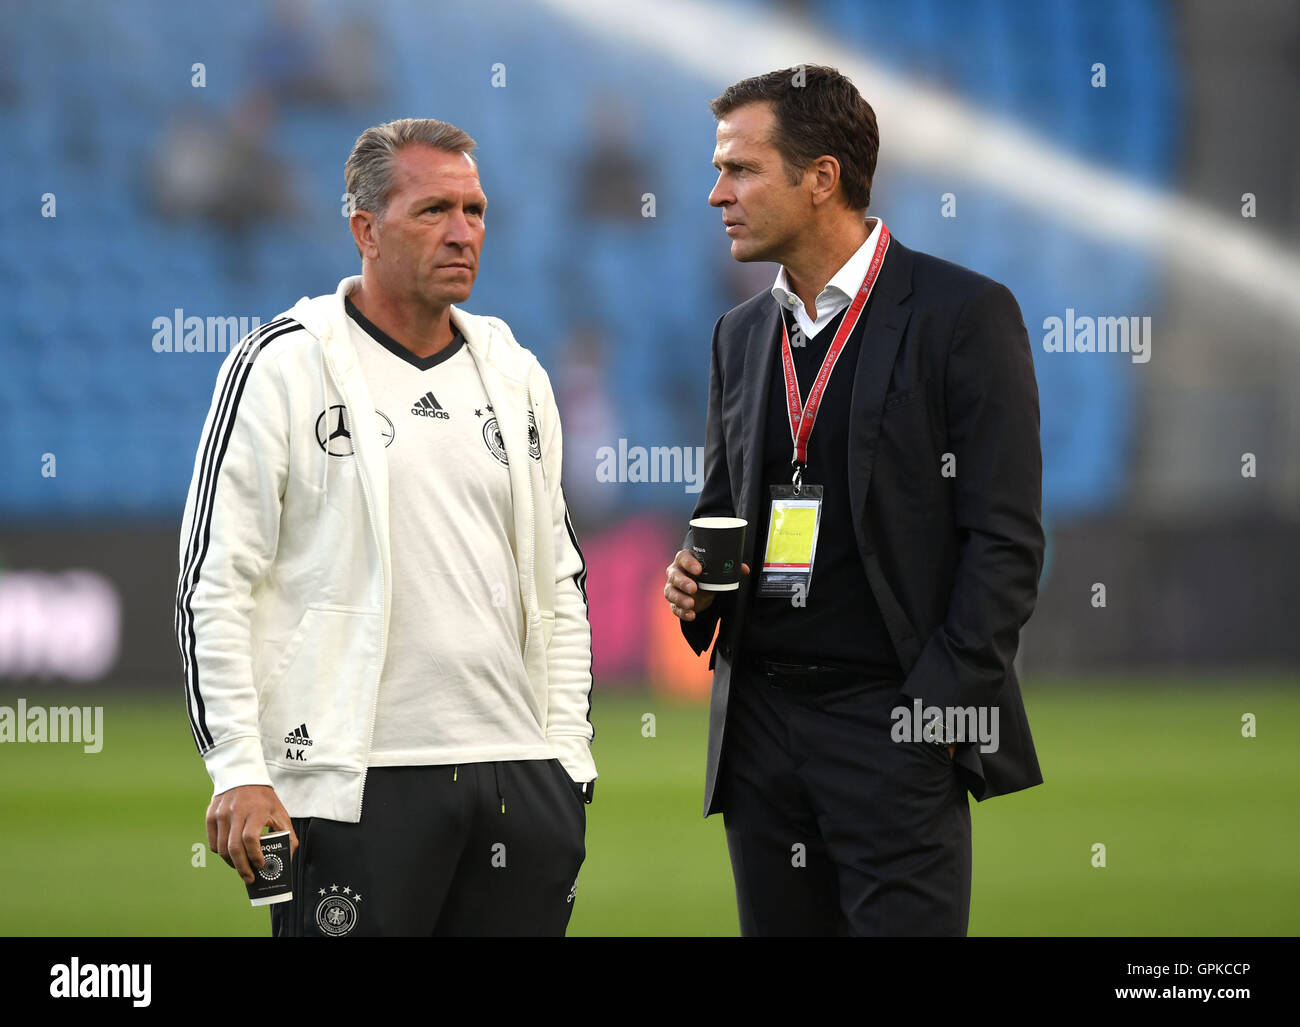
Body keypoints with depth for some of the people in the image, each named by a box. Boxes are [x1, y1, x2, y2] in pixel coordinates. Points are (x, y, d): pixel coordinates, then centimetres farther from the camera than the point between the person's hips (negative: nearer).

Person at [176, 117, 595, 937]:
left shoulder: (516, 376, 15)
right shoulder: (284, 367, -2)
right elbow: (214, 586, -5)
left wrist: (568, 760, 11)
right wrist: (240, 773, -12)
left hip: (518, 777, 5)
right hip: (357, 782, -5)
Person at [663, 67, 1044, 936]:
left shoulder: (962, 314, -5)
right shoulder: (743, 334, 15)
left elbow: (1005, 536, -8)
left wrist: (940, 707, -15)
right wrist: (694, 579, 3)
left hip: (893, 730, -6)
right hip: (760, 724, 6)